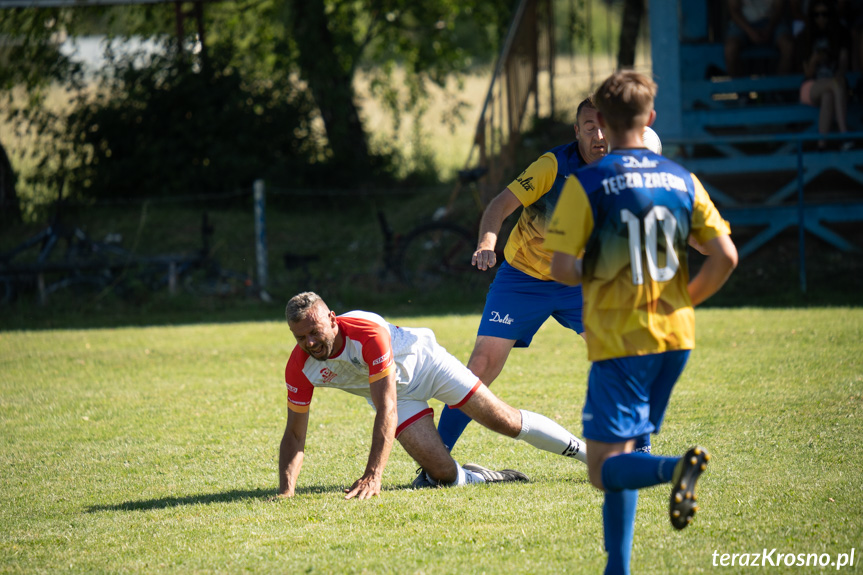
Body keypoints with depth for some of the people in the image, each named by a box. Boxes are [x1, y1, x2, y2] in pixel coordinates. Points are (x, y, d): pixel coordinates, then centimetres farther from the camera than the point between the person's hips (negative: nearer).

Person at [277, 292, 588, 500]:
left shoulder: (368, 333, -41)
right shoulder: (300, 368, -27)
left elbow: (386, 412, -42)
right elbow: (294, 434, -17)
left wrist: (372, 475, -49)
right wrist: (286, 491, -31)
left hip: (422, 361, -3)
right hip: (399, 394, 3)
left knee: (505, 421, 2)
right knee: (442, 473, -15)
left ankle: (582, 449, 23)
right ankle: (481, 476, 16)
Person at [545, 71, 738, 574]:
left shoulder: (587, 184, -8)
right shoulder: (682, 180, 4)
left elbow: (562, 267, -12)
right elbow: (725, 257, -1)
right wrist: (686, 300, 14)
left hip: (618, 339, -5)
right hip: (675, 336, 5)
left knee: (605, 468, -6)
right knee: (626, 451, 18)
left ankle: (676, 469, -35)